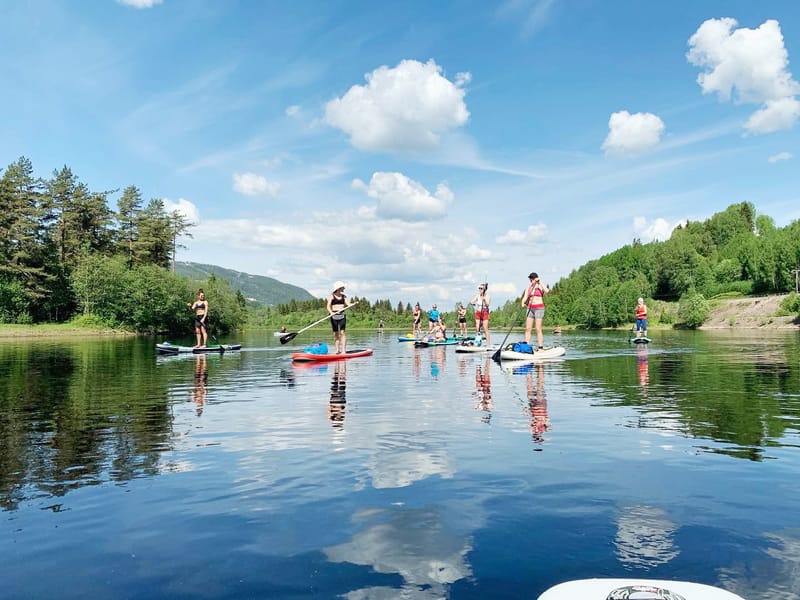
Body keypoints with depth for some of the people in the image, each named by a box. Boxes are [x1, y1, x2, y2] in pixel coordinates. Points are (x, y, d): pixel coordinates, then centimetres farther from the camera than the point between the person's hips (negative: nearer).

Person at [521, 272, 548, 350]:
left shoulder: (541, 286, 0)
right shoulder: (529, 287, 13)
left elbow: (546, 291, -22)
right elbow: (525, 297, 3)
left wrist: (540, 282, -16)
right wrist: (523, 303, -18)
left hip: (539, 308, -5)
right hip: (530, 308, 5)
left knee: (538, 329, -9)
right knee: (527, 328, 1)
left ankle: (540, 348, -7)